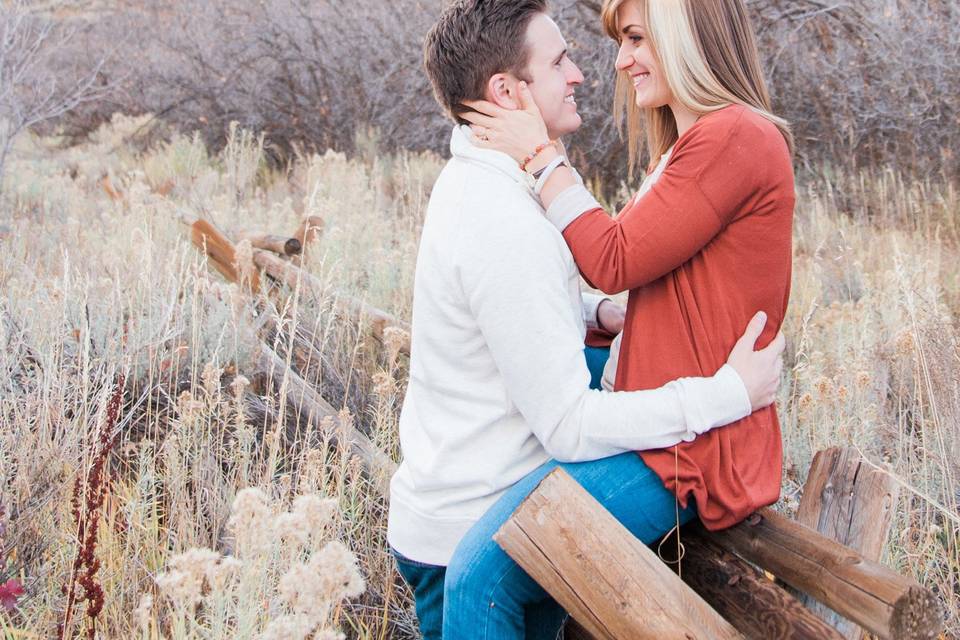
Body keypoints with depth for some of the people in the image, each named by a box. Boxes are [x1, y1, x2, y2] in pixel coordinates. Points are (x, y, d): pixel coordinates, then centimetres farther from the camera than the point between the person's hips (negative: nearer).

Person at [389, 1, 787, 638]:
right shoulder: (505, 227, -28)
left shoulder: (471, 180, 4)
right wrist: (729, 394, -22)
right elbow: (570, 427, -26)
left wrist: (597, 311, 2)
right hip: (470, 535, -9)